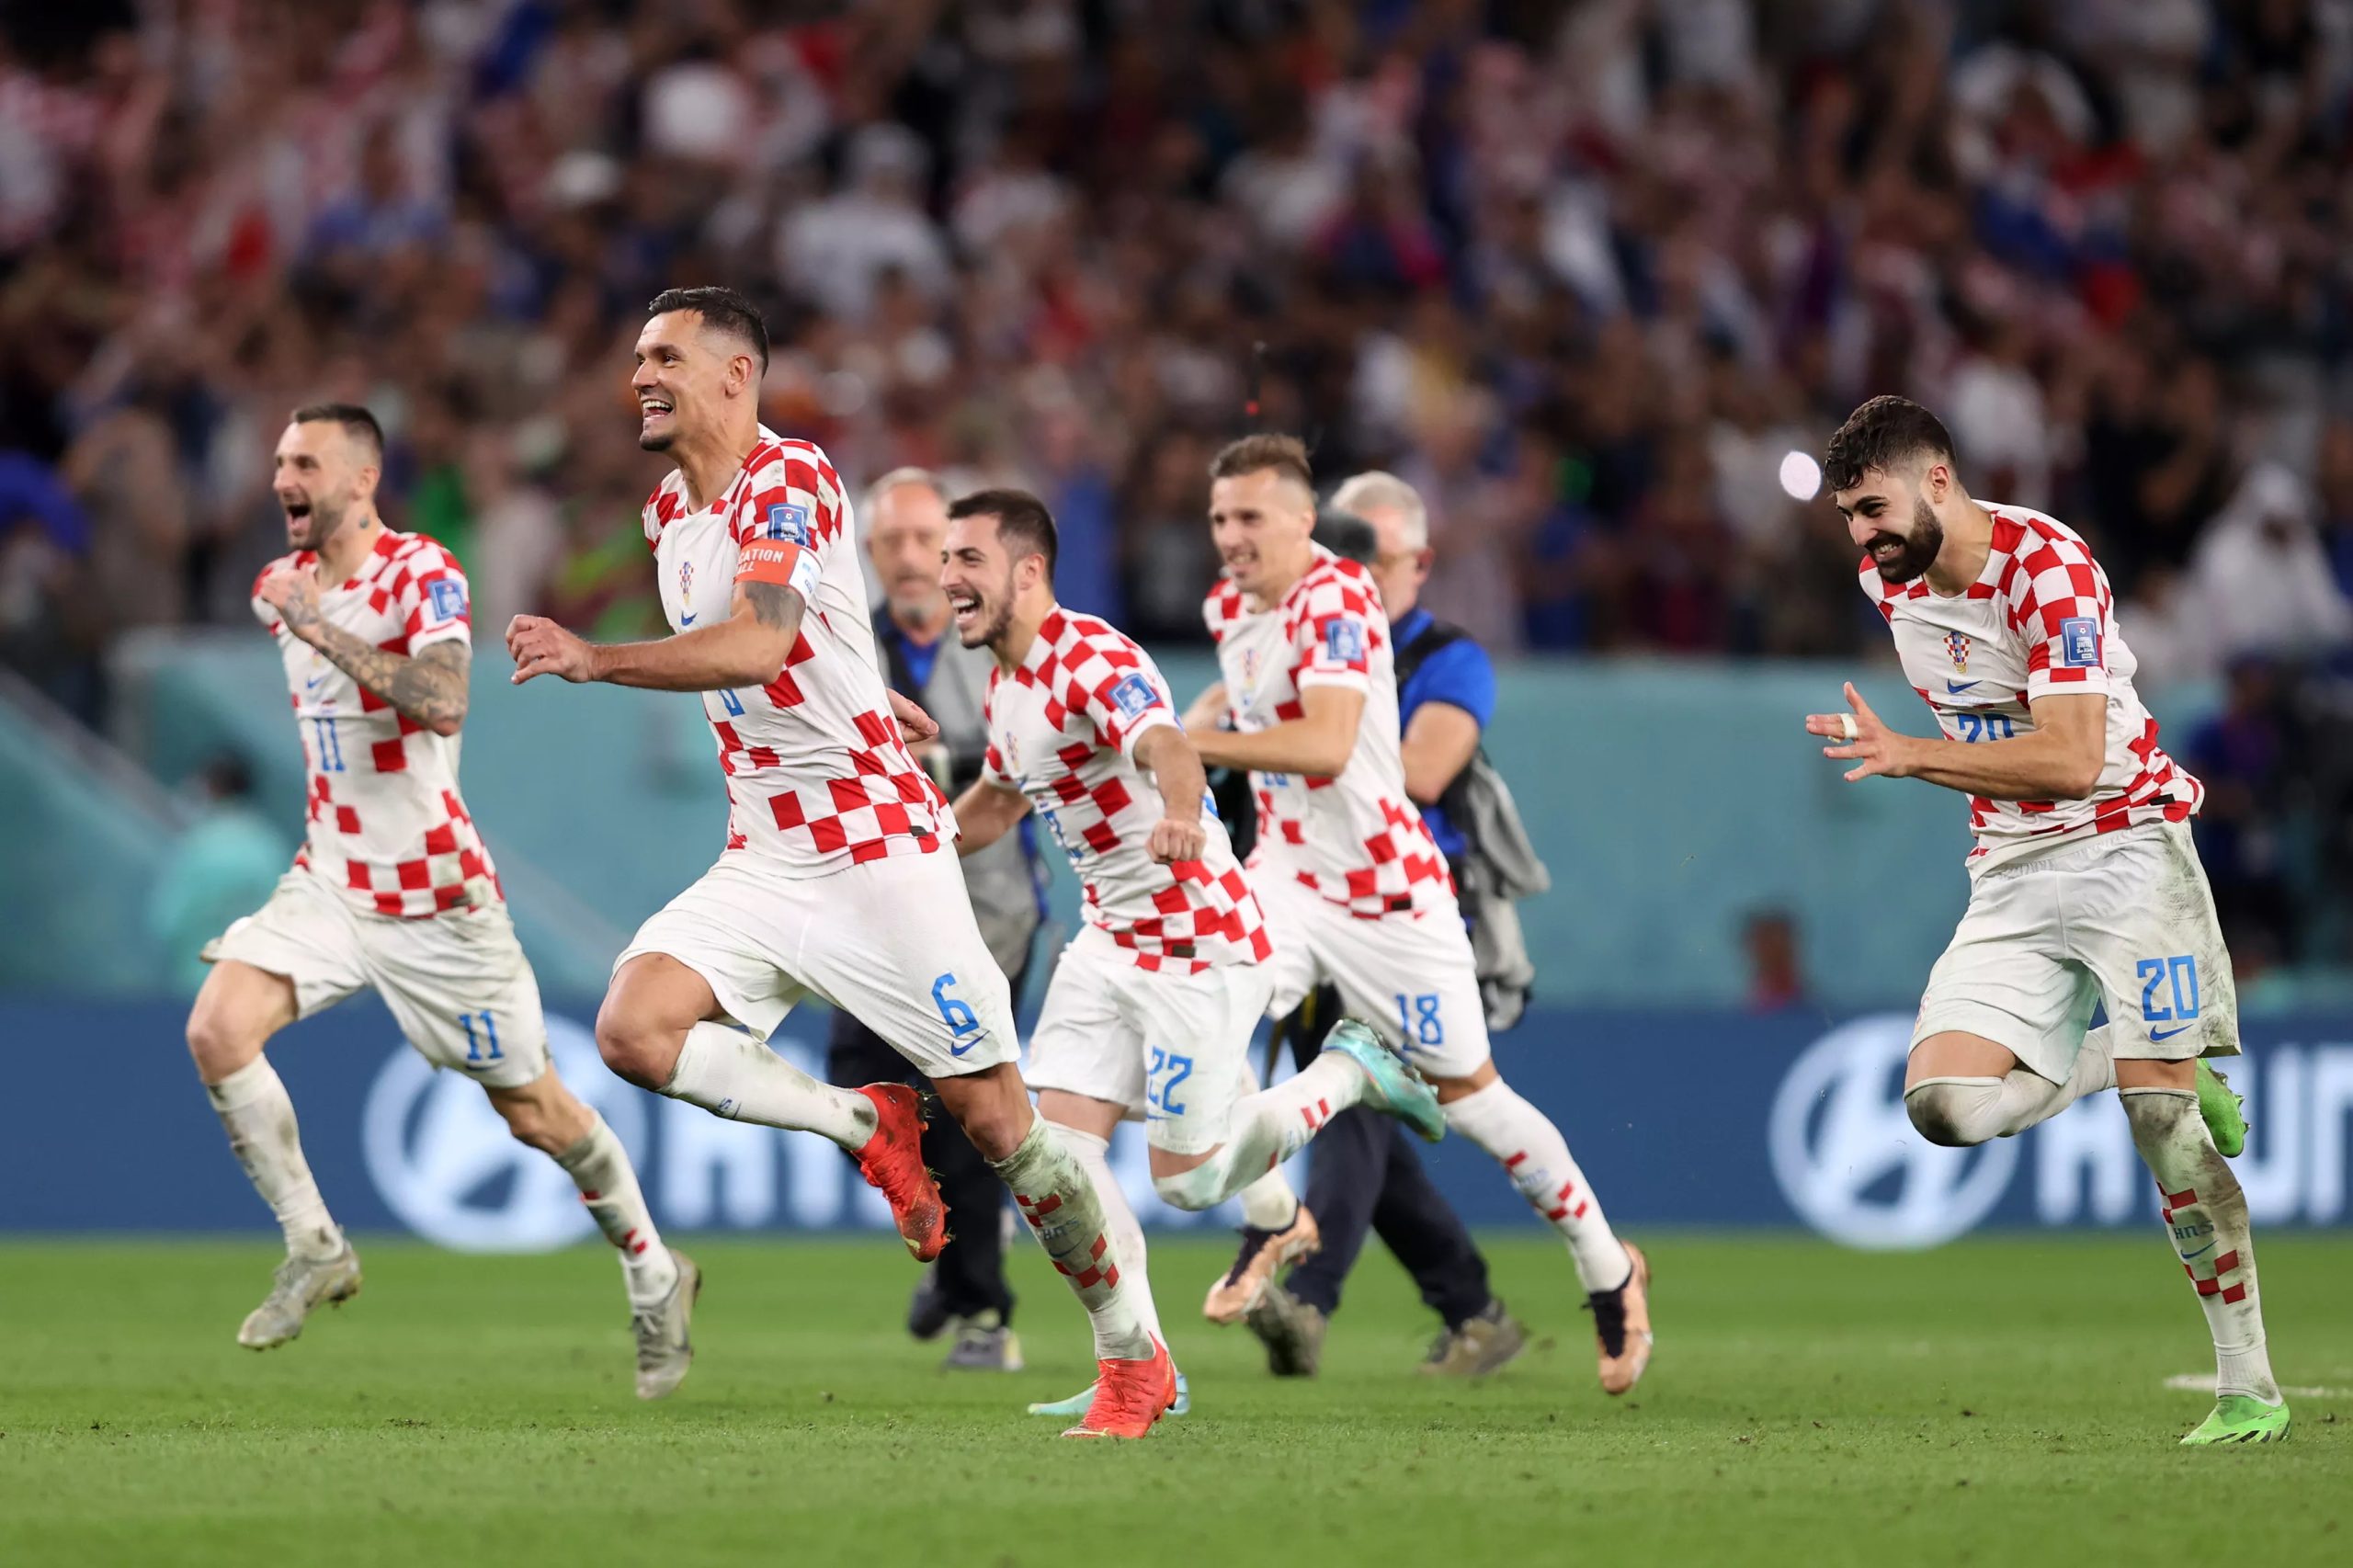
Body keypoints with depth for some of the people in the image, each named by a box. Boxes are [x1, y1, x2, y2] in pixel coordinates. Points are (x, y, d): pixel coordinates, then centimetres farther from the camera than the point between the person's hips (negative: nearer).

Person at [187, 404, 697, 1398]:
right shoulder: (281, 588, 6)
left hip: (436, 897, -6)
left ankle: (654, 1277, 26)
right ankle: (314, 1248, -5)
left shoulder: (424, 576, -16)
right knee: (216, 1029, -18)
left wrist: (322, 628, -32)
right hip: (330, 882, 6)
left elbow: (443, 706, -34)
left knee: (534, 1111, 4)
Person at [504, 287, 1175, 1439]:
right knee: (633, 1029, -18)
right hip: (762, 859, 7)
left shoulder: (789, 482, -15)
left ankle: (1133, 1356, 10)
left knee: (994, 1119, -5)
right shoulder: (670, 513, 10)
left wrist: (594, 660, -41)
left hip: (880, 850, -7)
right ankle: (866, 1126, 1)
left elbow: (756, 644, -32)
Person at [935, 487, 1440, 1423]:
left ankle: (1348, 1074, 20)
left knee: (1187, 1184, -3)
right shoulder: (1007, 684, 7)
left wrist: (1180, 814, -66)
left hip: (1203, 950, -9)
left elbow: (1166, 748, -44)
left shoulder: (1094, 660, -22)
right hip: (1111, 945, 9)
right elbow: (997, 802, 28)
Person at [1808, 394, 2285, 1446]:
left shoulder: (2048, 564, -18)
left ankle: (2248, 1387, -6)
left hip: (2124, 850, -7)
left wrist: (1912, 757, -28)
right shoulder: (1890, 582, 5)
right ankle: (2141, 1063, 11)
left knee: (2162, 1116, -14)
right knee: (1943, 1104, -14)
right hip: (2011, 876, 7)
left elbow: (2072, 760, -26)